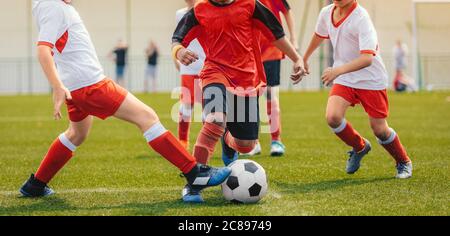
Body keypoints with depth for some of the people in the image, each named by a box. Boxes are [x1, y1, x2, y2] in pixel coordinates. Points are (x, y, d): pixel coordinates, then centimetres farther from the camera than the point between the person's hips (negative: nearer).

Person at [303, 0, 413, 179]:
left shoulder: (361, 18, -25)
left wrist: (338, 70, -48)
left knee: (379, 129, -1)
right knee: (332, 117, -18)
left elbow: (367, 58, -36)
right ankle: (359, 147, 13)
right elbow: (319, 36, 20)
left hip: (371, 79, -5)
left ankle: (403, 162, 29)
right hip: (344, 79, 5)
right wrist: (305, 58, 33)